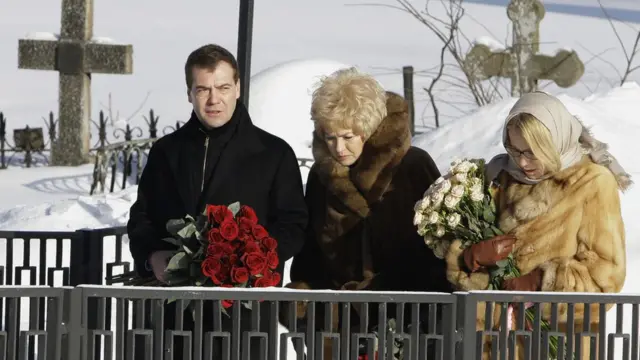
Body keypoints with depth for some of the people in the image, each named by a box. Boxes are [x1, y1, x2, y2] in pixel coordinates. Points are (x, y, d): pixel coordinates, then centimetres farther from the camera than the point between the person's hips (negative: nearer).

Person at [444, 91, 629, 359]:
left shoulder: (592, 184, -8)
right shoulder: (506, 177, 6)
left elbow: (607, 273, -10)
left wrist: (541, 283, -19)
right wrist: (473, 256, -14)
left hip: (561, 338, -4)